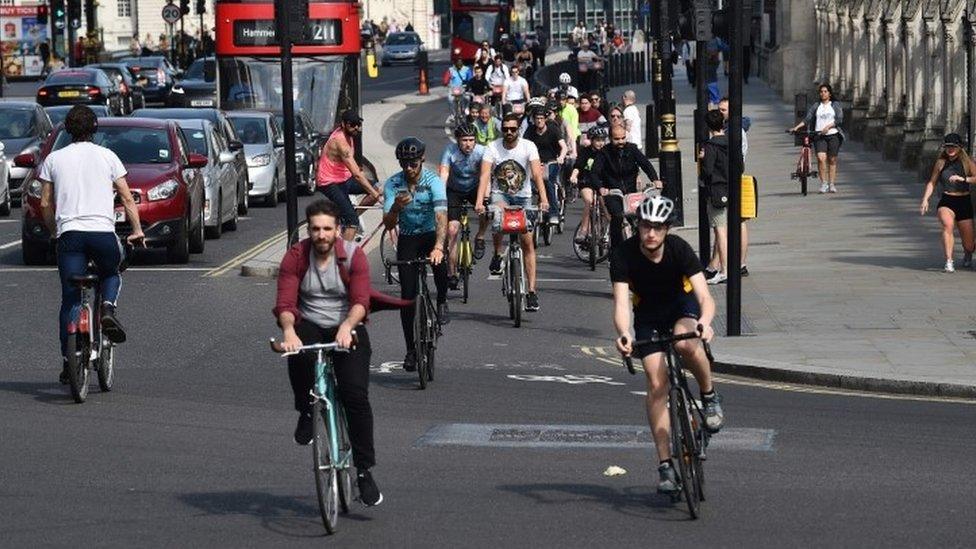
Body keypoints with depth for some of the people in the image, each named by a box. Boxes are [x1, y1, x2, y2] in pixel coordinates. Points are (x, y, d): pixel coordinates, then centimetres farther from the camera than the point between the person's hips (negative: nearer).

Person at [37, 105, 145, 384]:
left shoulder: (54, 159, 10)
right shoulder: (107, 156, 8)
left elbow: (45, 203, 10)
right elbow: (127, 198, 5)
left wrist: (53, 231, 22)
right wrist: (137, 230, 12)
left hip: (69, 233, 1)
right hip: (103, 230, 0)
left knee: (70, 298, 4)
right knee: (111, 275, 27)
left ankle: (68, 360, -3)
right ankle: (108, 307, -5)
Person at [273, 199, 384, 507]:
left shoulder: (353, 256, -7)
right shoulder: (295, 257, -4)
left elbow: (360, 301, -18)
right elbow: (285, 302, -13)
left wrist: (347, 327, -39)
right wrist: (289, 330, -35)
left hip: (346, 331, 0)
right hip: (308, 328, 1)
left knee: (356, 394, -18)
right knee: (299, 355, -37)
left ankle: (364, 470, -8)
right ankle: (306, 412, -9)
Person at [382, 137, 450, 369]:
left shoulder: (434, 182, -22)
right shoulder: (393, 184, -14)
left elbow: (441, 217, -34)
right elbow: (388, 224, -18)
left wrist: (438, 247, -50)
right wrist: (396, 207, -40)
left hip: (431, 235, -1)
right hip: (407, 239, 1)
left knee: (439, 263, -33)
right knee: (408, 295, -7)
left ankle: (442, 302, -2)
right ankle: (411, 350, 2)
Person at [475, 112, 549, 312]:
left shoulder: (528, 147, -11)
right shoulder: (492, 148, -11)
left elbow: (537, 174, -22)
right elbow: (485, 175, -20)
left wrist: (543, 199, -38)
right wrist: (479, 202, -35)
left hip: (523, 197, 1)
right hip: (500, 195, -1)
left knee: (527, 241, -6)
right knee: (499, 218, -36)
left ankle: (531, 290, -2)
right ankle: (497, 255, -11)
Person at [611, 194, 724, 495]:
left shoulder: (679, 249, -27)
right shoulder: (624, 255, -26)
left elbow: (704, 295, -33)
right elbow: (621, 301, -35)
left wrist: (705, 322, -56)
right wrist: (623, 334, -55)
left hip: (682, 304, -1)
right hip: (648, 314, 1)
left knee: (685, 343, -36)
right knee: (657, 383, -12)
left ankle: (709, 396, -7)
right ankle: (665, 465, -8)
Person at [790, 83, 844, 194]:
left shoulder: (835, 105, 7)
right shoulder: (815, 106, 11)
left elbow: (839, 119, -4)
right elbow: (807, 119, 4)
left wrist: (828, 126, -17)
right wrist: (797, 127, -10)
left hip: (833, 135, 0)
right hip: (819, 136, 0)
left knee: (832, 160, 3)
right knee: (821, 158, -17)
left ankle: (832, 184, 11)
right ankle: (823, 183, -11)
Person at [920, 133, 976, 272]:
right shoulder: (941, 162, 4)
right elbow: (932, 182, 11)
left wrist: (962, 179, -29)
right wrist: (925, 199, -1)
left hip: (964, 203, 0)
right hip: (946, 202, 0)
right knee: (947, 224, -35)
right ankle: (949, 262, -37)